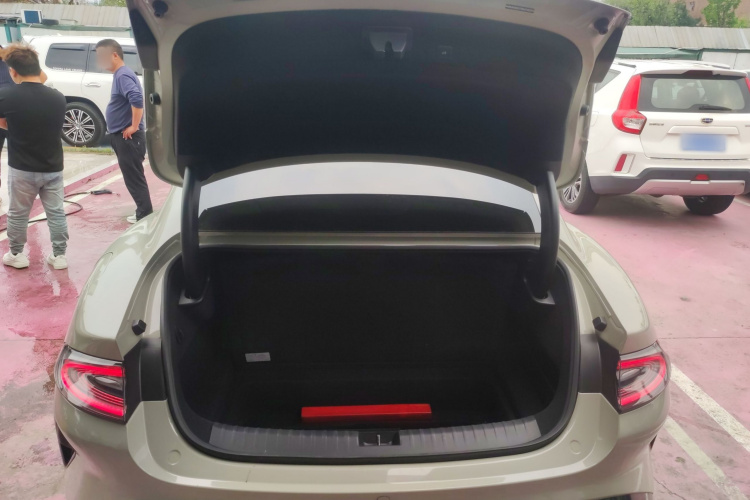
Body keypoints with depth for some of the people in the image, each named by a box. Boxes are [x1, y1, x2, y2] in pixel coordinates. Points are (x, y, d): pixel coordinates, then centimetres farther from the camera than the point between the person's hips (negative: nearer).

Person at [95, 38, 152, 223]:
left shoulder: (123, 75, -16)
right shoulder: (120, 74, 15)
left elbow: (137, 99, -32)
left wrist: (134, 126, -25)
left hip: (128, 137, -10)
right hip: (123, 136, 10)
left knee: (134, 178, -4)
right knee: (133, 177, 15)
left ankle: (145, 217, 3)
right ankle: (143, 214, 23)